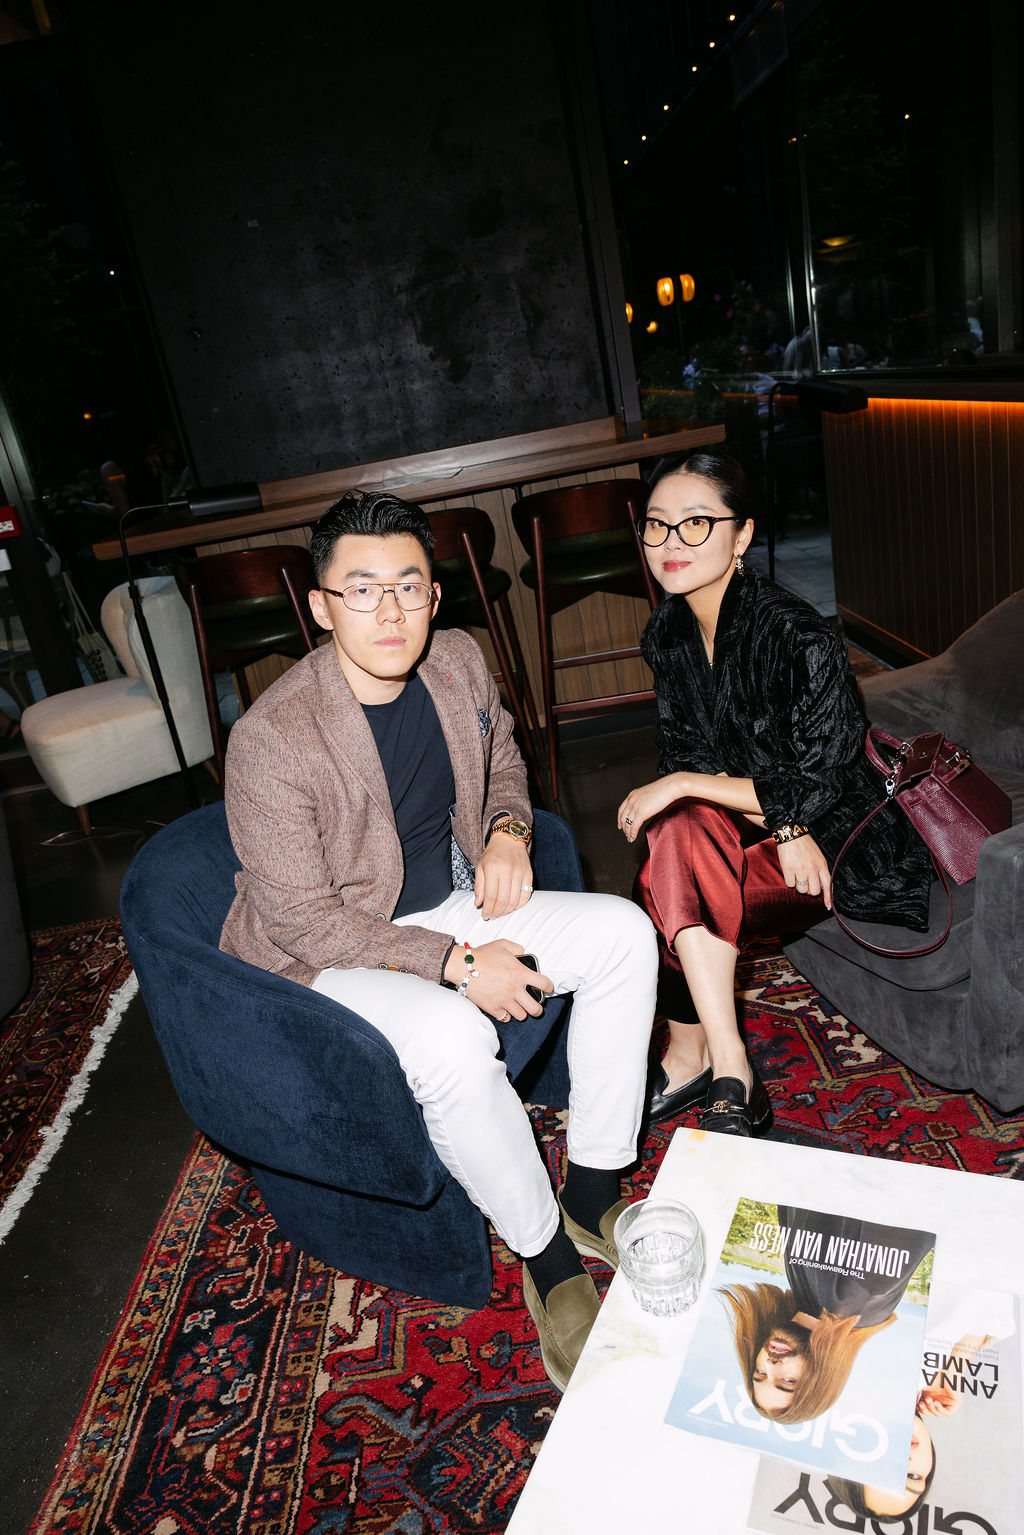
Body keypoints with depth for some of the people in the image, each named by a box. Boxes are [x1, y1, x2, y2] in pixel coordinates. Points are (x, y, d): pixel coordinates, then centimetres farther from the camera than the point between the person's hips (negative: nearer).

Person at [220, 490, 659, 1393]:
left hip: (451, 906, 7)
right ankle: (545, 1257, -6)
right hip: (327, 959, -6)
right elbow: (305, 919, -21)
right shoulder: (271, 741, -25)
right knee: (452, 1039, -35)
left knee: (624, 932, -9)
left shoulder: (459, 662, -6)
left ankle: (593, 1194, 3)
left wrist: (508, 830, -6)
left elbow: (501, 754, 16)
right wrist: (457, 964, -23)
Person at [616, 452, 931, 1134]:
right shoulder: (667, 631, -3)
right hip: (759, 829, 6)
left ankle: (694, 1057, -11)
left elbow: (817, 785, -22)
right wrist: (784, 823, -18)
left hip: (847, 846, -6)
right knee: (681, 821, -26)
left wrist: (678, 787, -23)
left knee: (673, 860, -28)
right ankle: (727, 1073, -14)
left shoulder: (801, 637, -25)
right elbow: (683, 755, -2)